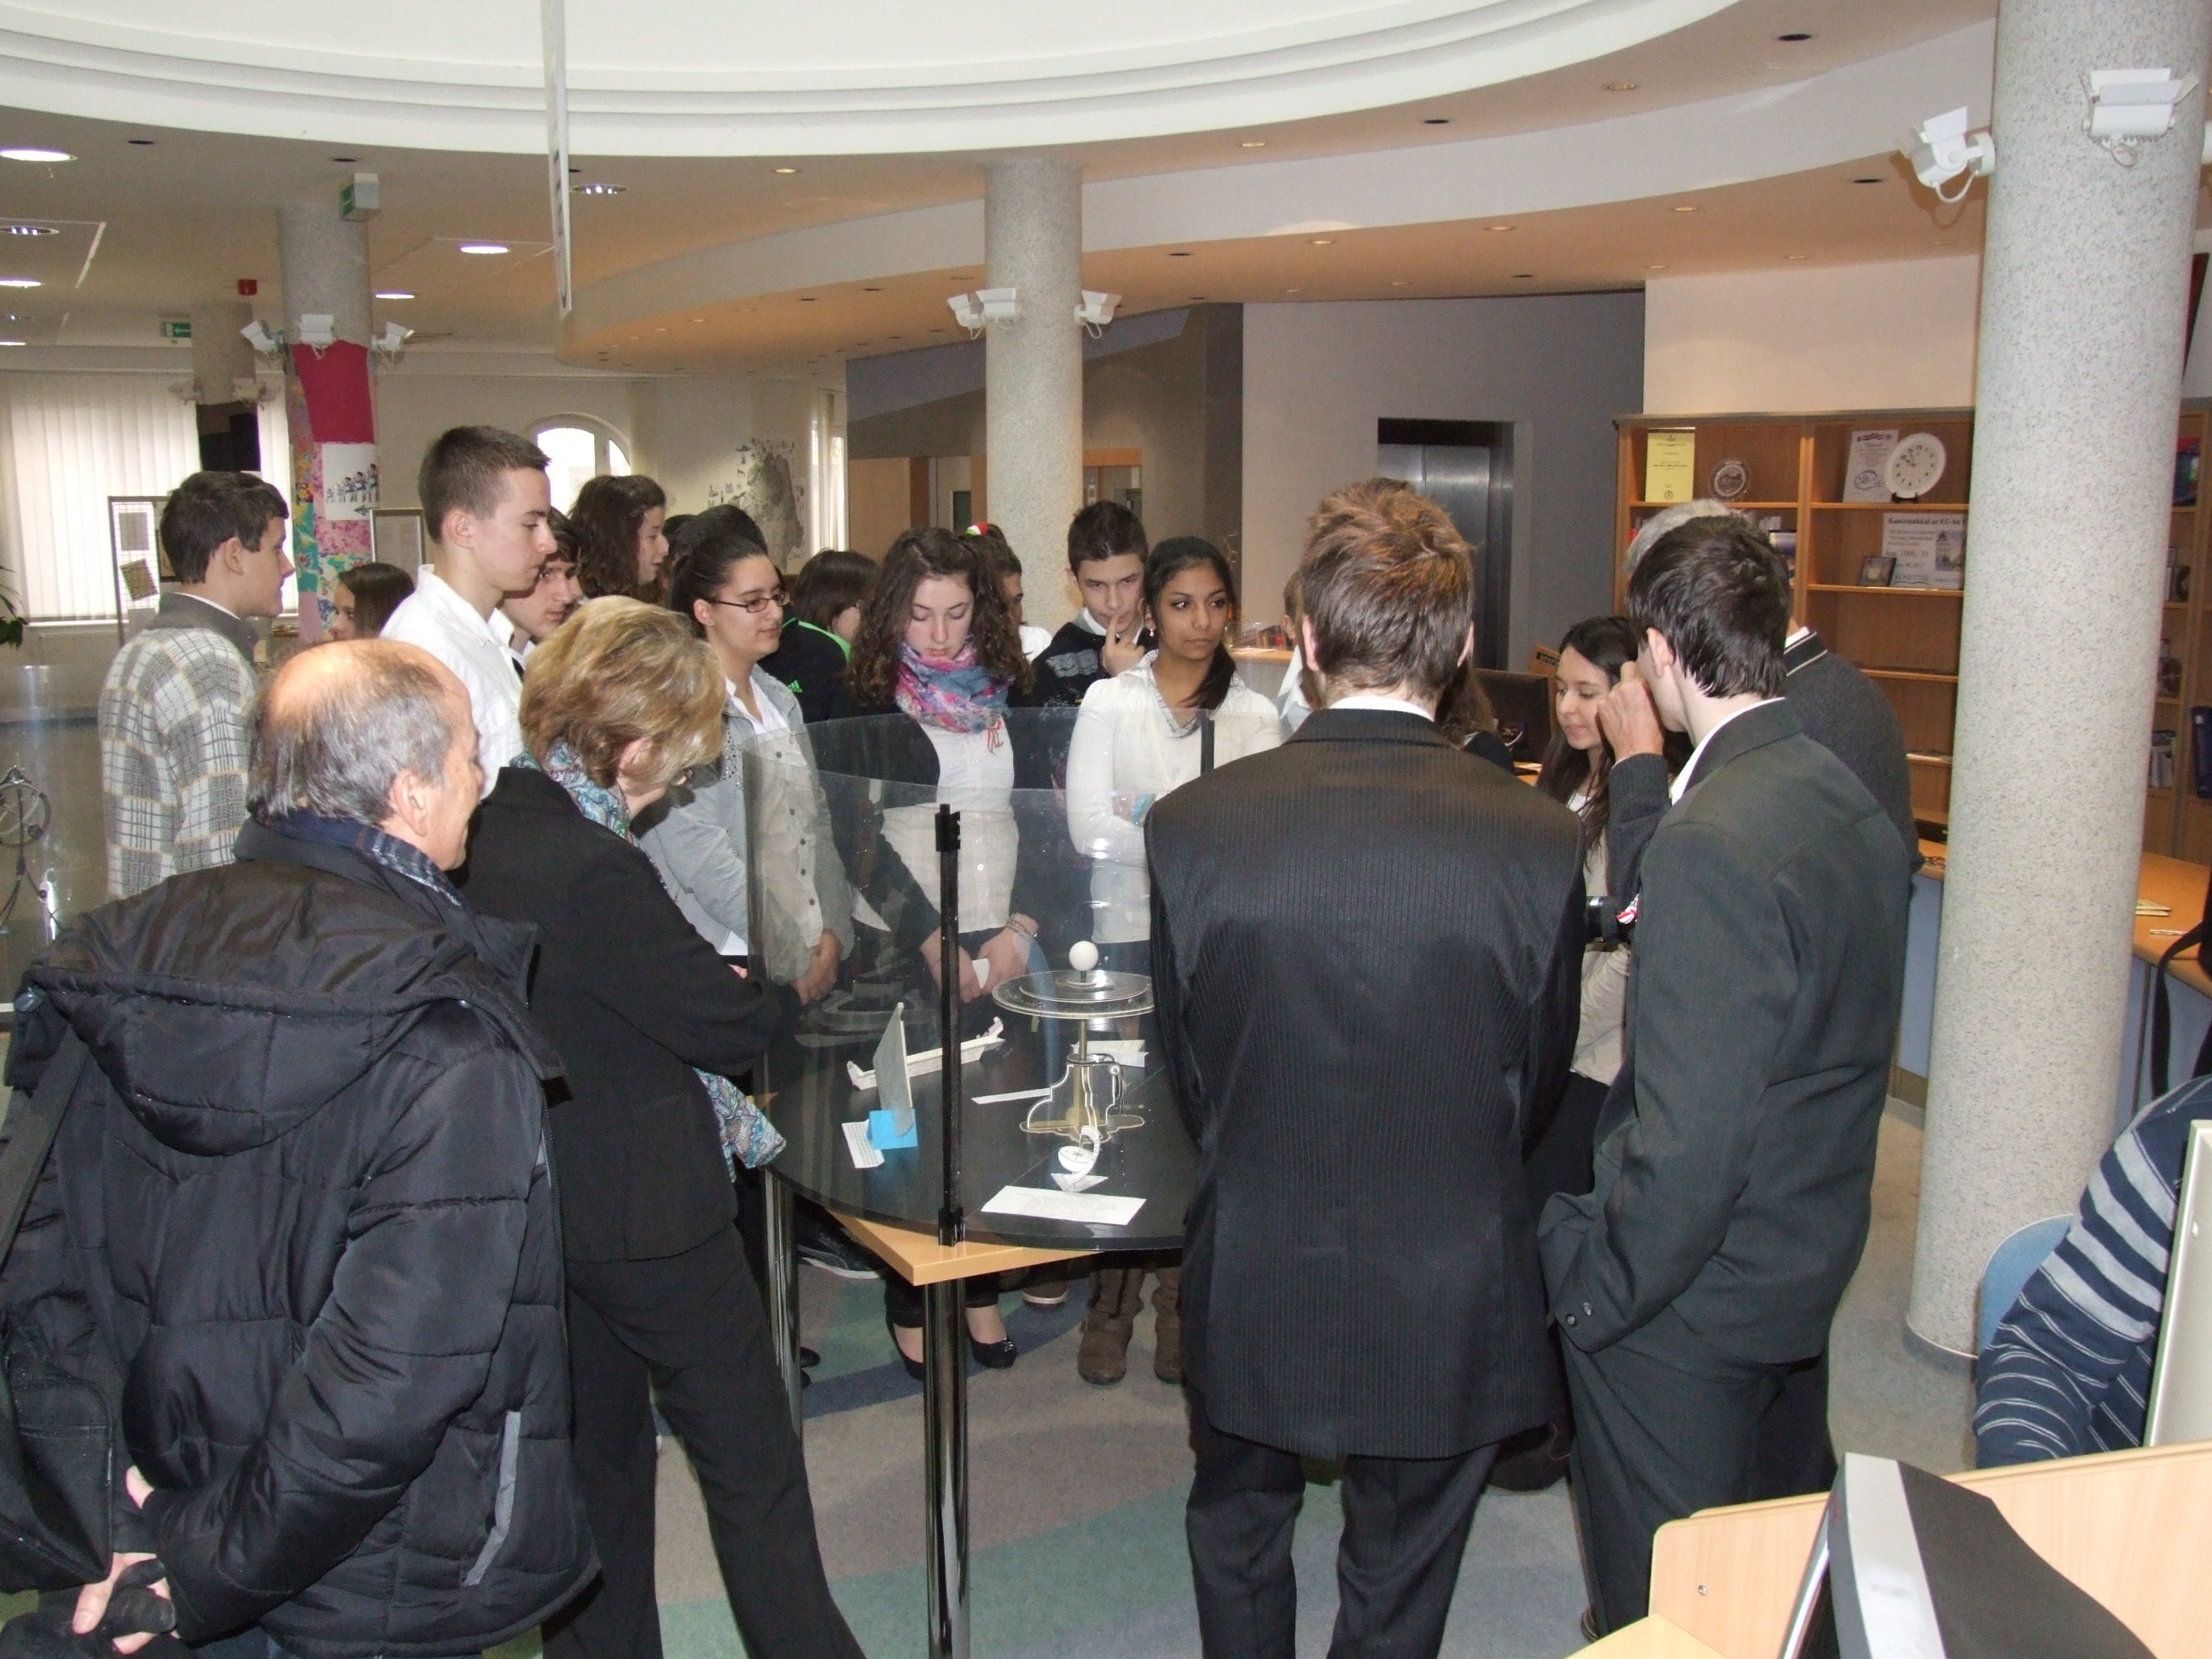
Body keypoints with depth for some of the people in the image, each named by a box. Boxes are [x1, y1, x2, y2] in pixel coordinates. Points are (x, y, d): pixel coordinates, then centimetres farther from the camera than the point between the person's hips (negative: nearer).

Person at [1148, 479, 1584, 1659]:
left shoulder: (1193, 823, -18)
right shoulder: (1538, 839, -18)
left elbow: (1189, 1074, -5)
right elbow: (1536, 1086, -3)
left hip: (1252, 1283, 1)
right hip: (1446, 1300, 0)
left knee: (1237, 1528, 28)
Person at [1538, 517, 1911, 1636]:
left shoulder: (1711, 842, -28)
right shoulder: (1851, 804, 1)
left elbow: (1688, 1140, -28)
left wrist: (1592, 1284, -14)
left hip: (1690, 1297, -9)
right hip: (1809, 1256, 9)